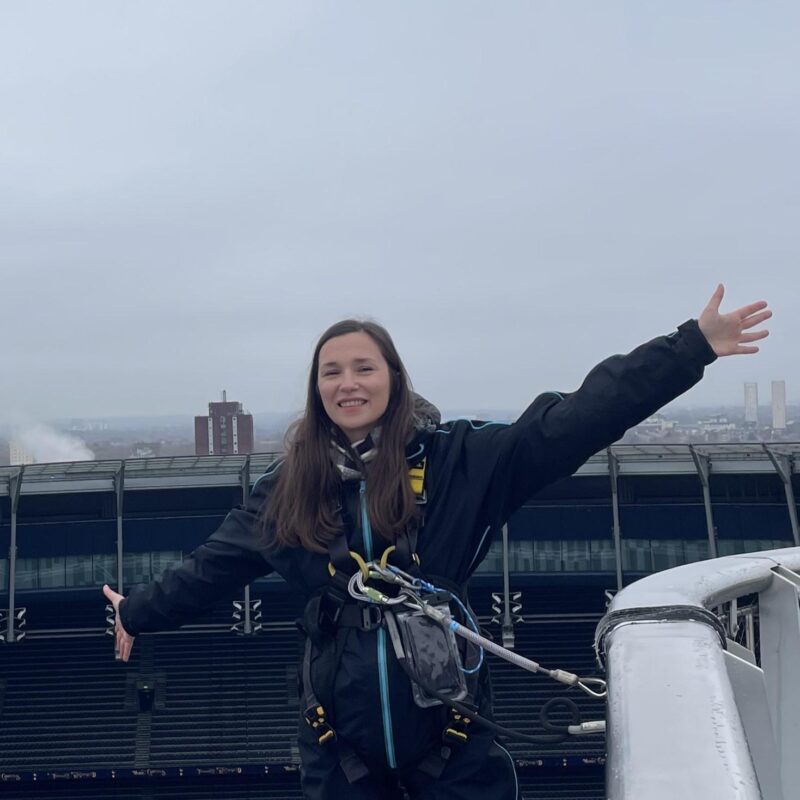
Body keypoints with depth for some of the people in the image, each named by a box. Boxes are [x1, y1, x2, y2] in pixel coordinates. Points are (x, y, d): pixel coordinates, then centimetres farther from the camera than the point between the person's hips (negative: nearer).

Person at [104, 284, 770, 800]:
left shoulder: (456, 461, -5)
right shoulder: (290, 488, 5)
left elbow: (571, 423, -10)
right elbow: (215, 565, 19)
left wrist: (691, 348, -15)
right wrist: (141, 613, 31)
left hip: (449, 727, -2)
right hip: (340, 739, 2)